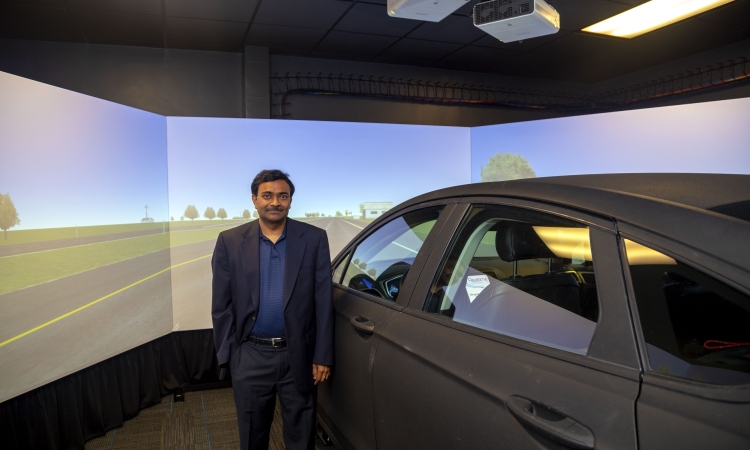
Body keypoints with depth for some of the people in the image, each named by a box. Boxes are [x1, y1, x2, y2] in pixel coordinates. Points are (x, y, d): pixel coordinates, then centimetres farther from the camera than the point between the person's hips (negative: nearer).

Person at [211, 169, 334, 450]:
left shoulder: (314, 239, -3)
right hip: (250, 356, 1)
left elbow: (323, 302, -4)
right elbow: (221, 304, 1)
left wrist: (323, 355, -5)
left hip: (299, 356, 0)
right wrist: (226, 354, -1)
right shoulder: (230, 241, -2)